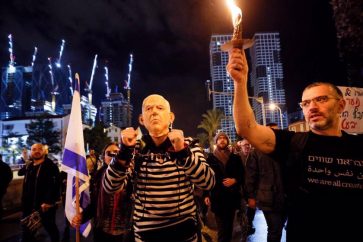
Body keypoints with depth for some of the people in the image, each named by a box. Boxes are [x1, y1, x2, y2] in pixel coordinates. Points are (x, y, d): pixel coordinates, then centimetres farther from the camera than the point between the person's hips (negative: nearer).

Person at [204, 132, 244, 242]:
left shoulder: (235, 158, 7)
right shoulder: (210, 158, 2)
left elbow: (242, 175, 9)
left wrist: (234, 180, -11)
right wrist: (206, 195, -2)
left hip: (232, 197, 2)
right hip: (217, 197, -2)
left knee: (229, 226, 10)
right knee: (222, 228, 0)